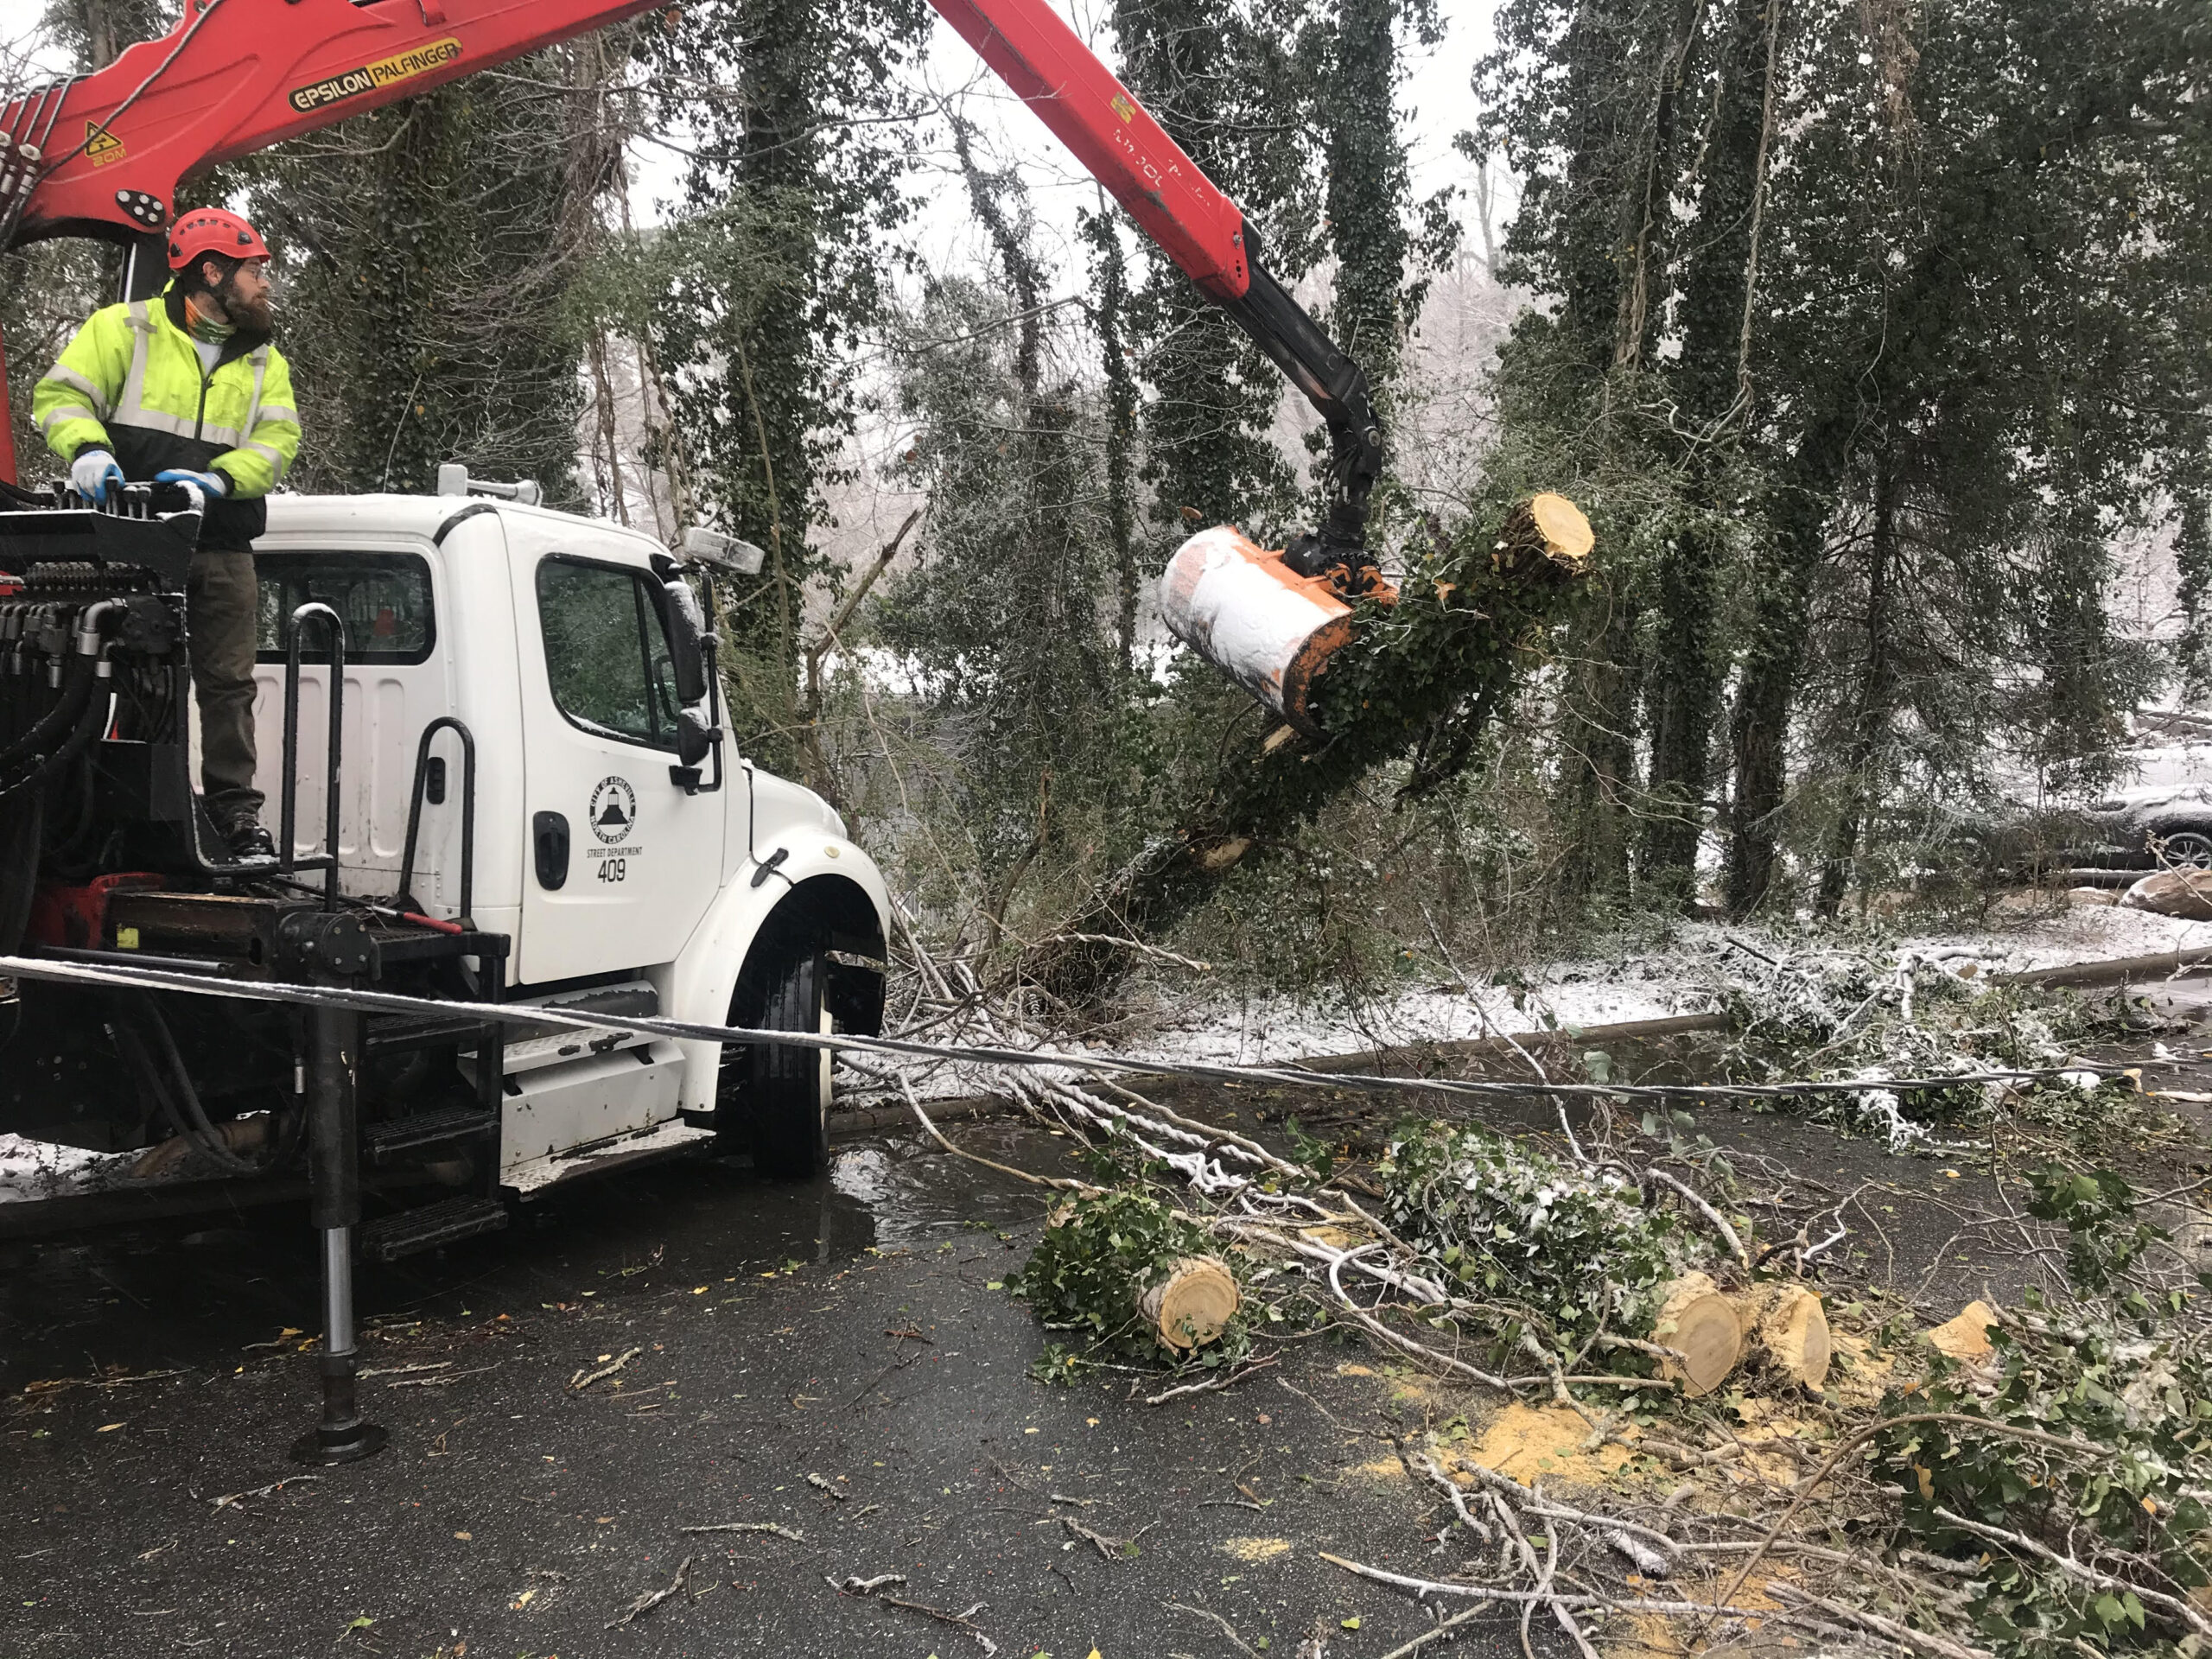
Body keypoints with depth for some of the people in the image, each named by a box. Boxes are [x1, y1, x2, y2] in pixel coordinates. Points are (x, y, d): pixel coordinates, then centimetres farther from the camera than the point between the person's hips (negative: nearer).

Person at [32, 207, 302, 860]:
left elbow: (278, 438, 3)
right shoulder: (126, 329, 5)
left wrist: (219, 478, -14)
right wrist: (88, 448, -20)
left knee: (228, 683, 1)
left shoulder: (264, 360, 15)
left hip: (224, 552, 3)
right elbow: (61, 394, 0)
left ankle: (236, 812, 6)